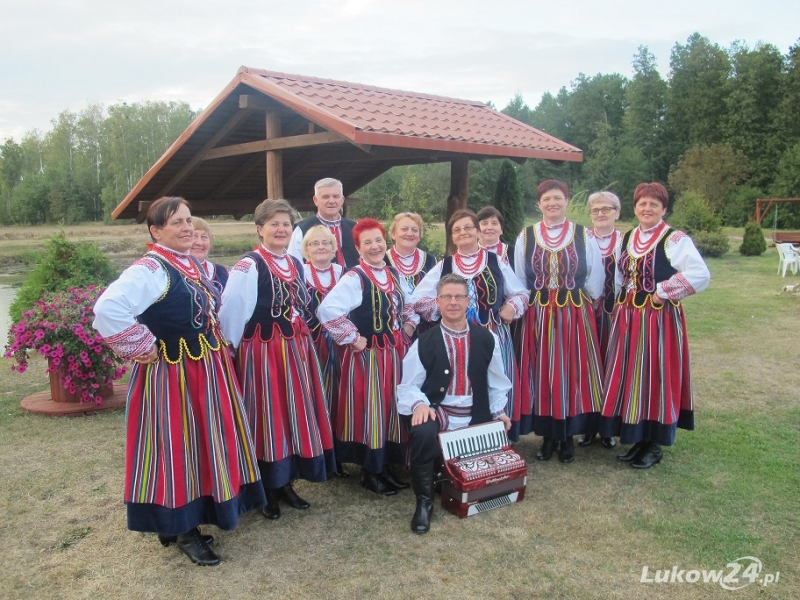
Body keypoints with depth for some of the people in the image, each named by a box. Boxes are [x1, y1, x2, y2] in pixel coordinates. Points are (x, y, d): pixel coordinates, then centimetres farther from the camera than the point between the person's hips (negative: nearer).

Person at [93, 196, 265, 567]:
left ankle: (192, 517, 32)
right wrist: (143, 348, -23)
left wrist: (211, 341, 11)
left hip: (207, 370, 9)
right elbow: (107, 310, -33)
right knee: (176, 447, 3)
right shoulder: (149, 270, -19)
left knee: (204, 443, 16)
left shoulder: (194, 265, 9)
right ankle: (179, 527, 18)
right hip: (173, 375, -9)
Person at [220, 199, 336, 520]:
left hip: (297, 350, 7)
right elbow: (231, 312, -18)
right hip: (264, 352, -7)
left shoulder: (296, 264, 11)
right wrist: (231, 349, -14)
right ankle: (267, 490, 19)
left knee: (295, 414, 12)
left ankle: (286, 482, 28)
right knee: (268, 416, 3)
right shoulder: (248, 267, -13)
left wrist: (301, 341, 16)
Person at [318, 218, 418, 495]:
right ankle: (370, 472, 17)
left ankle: (386, 466, 29)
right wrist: (354, 339, -21)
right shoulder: (354, 278, -16)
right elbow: (327, 310, -28)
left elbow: (406, 305, 25)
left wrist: (409, 326, 7)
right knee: (369, 409, 1)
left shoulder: (393, 273, 8)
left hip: (395, 352, 7)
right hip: (368, 354, -7)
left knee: (392, 408, 14)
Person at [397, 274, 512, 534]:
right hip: (437, 414, -3)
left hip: (475, 418, 4)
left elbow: (497, 380, 14)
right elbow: (409, 386, -5)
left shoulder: (486, 339, 6)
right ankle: (424, 501, -14)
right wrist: (419, 404, -25)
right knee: (422, 432, -35)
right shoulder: (424, 343, -3)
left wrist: (499, 410, 3)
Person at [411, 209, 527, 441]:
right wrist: (441, 308, -9)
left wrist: (512, 306, -6)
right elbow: (418, 298, 5)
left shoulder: (496, 262, 8)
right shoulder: (443, 266, 8)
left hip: (494, 337, 0)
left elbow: (520, 293, 14)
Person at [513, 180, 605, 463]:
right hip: (537, 316, 1)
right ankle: (548, 435, 17)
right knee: (542, 374, 4)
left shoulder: (584, 236, 3)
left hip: (575, 316, 0)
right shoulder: (526, 237, 4)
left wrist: (577, 303, 7)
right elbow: (518, 281, 9)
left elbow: (594, 280, 7)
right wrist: (529, 303, 6)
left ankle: (568, 437, 16)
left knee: (573, 372, 4)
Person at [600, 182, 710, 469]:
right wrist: (622, 301, 6)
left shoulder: (675, 240, -10)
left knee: (655, 376, 1)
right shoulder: (627, 239, 11)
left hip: (658, 319, -6)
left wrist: (663, 292, -17)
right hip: (627, 318, 6)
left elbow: (700, 275, -21)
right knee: (630, 377, 10)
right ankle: (638, 439, 24)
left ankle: (655, 445, 16)